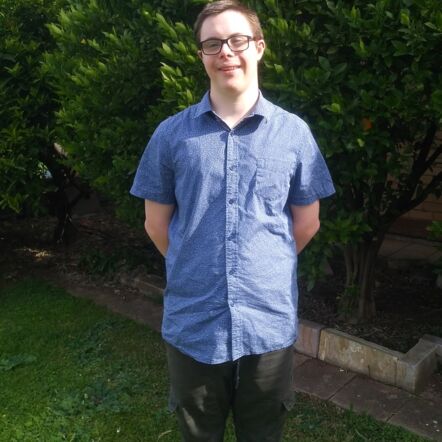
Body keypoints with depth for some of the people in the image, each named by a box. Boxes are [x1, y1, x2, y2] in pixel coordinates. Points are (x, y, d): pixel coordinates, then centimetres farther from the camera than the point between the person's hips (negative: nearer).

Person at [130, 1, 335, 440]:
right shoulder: (171, 134, -2)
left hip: (269, 325, 0)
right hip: (191, 326, 0)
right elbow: (156, 224, 5)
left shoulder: (293, 132, -2)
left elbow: (306, 224, 6)